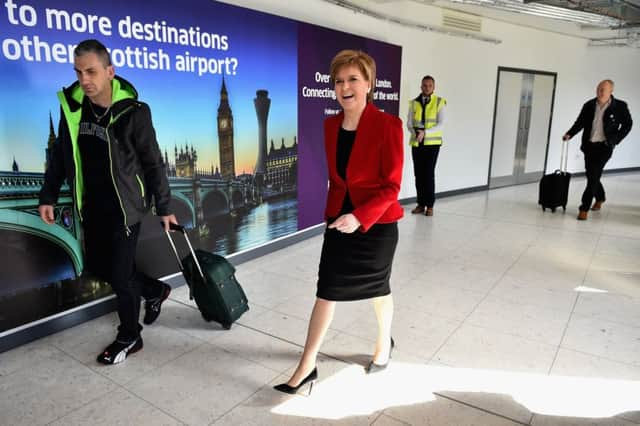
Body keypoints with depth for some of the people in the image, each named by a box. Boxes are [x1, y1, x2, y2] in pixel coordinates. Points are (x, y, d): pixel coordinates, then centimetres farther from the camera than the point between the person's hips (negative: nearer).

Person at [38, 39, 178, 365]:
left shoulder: (133, 112, -17)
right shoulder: (71, 105, -2)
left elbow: (153, 164, -10)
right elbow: (60, 154, 10)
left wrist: (164, 209, -6)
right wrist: (48, 196, 9)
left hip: (124, 206, -6)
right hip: (91, 206, 6)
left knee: (120, 275, 1)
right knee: (96, 267, 16)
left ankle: (129, 338, 24)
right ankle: (155, 290, 40)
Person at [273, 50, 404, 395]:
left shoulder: (388, 125, -17)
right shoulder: (331, 125, 1)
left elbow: (391, 186, -18)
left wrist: (360, 216, -29)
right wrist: (333, 213, 15)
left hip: (376, 223, -4)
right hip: (339, 220, 4)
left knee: (377, 289, 17)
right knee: (326, 290, 7)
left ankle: (384, 343, 46)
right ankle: (307, 366, 19)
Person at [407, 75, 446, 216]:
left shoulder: (439, 102, -1)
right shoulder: (414, 103, 6)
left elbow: (441, 125, -9)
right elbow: (409, 123, 3)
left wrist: (425, 133, -21)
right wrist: (416, 132, -18)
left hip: (432, 143, -3)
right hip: (416, 143, 3)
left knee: (429, 173, -5)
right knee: (418, 174, 4)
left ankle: (430, 205, 4)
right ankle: (421, 203, 13)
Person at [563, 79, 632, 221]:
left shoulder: (620, 107, -5)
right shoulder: (589, 105, 3)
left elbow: (627, 124, 5)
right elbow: (580, 123, 8)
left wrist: (616, 140, -4)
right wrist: (569, 134, -8)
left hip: (604, 147, -4)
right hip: (589, 145, 4)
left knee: (593, 176, -11)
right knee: (591, 175, 14)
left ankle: (584, 208, -5)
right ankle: (600, 198, 42)